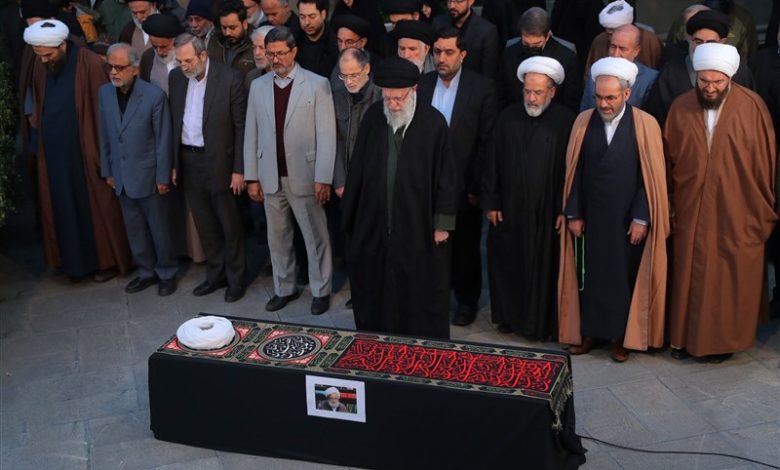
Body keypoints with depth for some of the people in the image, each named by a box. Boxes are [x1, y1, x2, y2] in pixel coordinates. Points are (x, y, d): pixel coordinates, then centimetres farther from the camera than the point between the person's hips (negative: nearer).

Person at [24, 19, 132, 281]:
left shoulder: (89, 63, -15)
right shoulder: (41, 66, 2)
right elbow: (38, 105, 15)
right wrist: (39, 126, 7)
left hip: (85, 151, -5)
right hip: (54, 153, 5)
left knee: (95, 206, 7)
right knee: (64, 208, 12)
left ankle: (106, 260, 21)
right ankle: (75, 261, 25)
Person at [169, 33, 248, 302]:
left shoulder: (230, 79, -12)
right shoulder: (175, 78, 3)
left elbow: (241, 127, -10)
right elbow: (173, 122, 8)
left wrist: (239, 169, -11)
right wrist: (173, 163, 5)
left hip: (219, 161, -5)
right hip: (187, 160, 5)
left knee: (229, 224, 7)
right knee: (204, 223, 15)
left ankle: (236, 278, 23)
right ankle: (215, 274, 30)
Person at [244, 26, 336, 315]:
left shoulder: (317, 85, -5)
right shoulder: (258, 86, 7)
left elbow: (326, 135, -8)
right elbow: (251, 135, 9)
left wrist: (323, 178, -13)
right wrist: (252, 177, 5)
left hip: (304, 176, -4)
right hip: (270, 177, 4)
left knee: (315, 237, 6)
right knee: (277, 238, 14)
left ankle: (321, 291, 20)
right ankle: (284, 288, 28)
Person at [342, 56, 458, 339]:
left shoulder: (433, 123, -12)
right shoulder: (373, 117, -2)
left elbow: (446, 175, -7)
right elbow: (357, 170, 4)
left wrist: (443, 222, -7)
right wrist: (351, 217, 7)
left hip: (419, 227, -3)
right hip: (374, 224, 3)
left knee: (420, 296, 10)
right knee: (375, 294, 14)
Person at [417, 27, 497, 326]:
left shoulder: (482, 88, -9)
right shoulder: (422, 85, 0)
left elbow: (487, 142, -9)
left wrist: (476, 187, -11)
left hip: (464, 185, -2)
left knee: (465, 246, 13)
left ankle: (467, 300, 32)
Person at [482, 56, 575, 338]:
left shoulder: (566, 121, -7)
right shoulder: (508, 118, 4)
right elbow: (493, 164, 6)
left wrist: (564, 209, -9)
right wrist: (491, 202, 3)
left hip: (546, 214, -3)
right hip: (508, 210, 4)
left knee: (543, 269, 6)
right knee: (506, 265, 11)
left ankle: (541, 323, 22)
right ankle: (510, 316, 28)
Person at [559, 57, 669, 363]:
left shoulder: (645, 124, -9)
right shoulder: (583, 121, -1)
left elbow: (652, 175, -8)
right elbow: (574, 170, 2)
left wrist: (642, 218, -11)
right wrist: (573, 213, -1)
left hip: (627, 219, -2)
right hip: (590, 216, 2)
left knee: (624, 276, 9)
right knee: (588, 274, 10)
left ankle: (621, 336, 24)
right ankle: (588, 331, 26)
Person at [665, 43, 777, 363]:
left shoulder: (752, 106, -8)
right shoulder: (681, 108, -1)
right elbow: (669, 159, 6)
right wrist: (668, 205, 7)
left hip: (737, 213, -2)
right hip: (691, 213, 2)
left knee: (730, 279, 8)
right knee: (689, 276, 10)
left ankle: (724, 338, 24)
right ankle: (686, 336, 25)